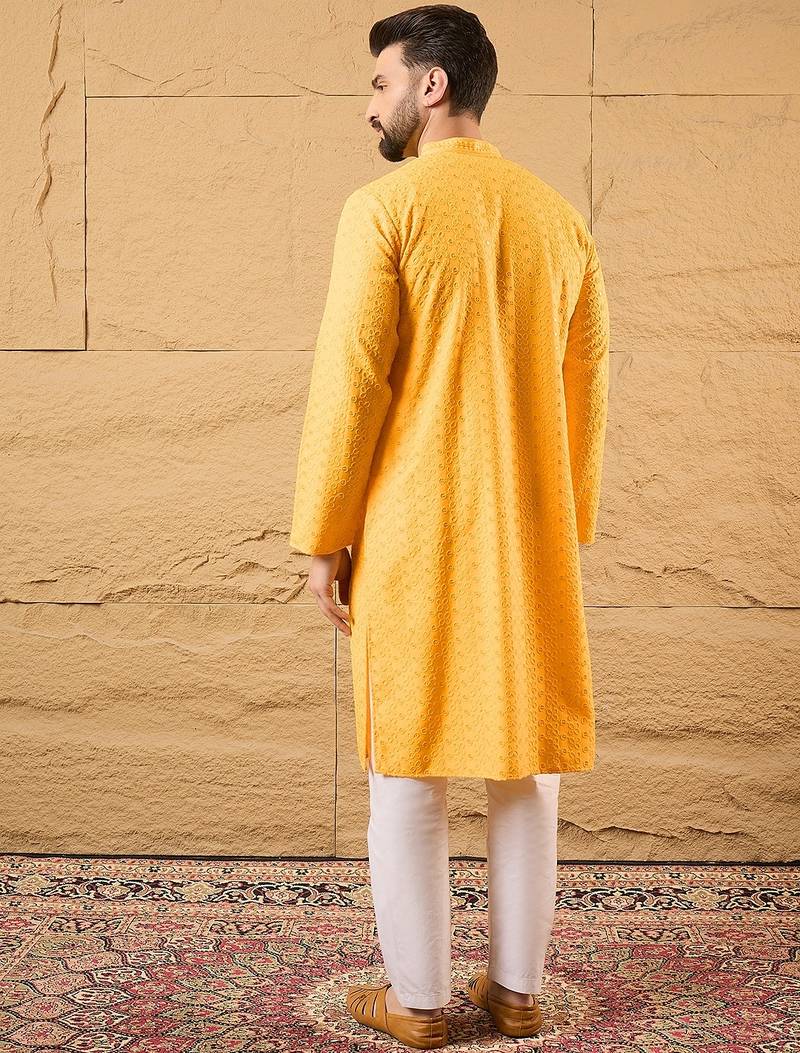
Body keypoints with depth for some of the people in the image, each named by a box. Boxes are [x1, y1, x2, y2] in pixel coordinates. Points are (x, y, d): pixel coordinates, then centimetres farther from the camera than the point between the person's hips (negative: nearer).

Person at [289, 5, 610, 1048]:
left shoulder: (385, 207, -7)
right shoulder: (559, 217, 8)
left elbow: (350, 384, -11)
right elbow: (587, 386, 9)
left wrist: (322, 538, -4)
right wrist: (567, 527, 17)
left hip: (414, 535, -4)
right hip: (531, 535, 5)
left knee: (407, 769, 6)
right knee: (525, 761, 12)